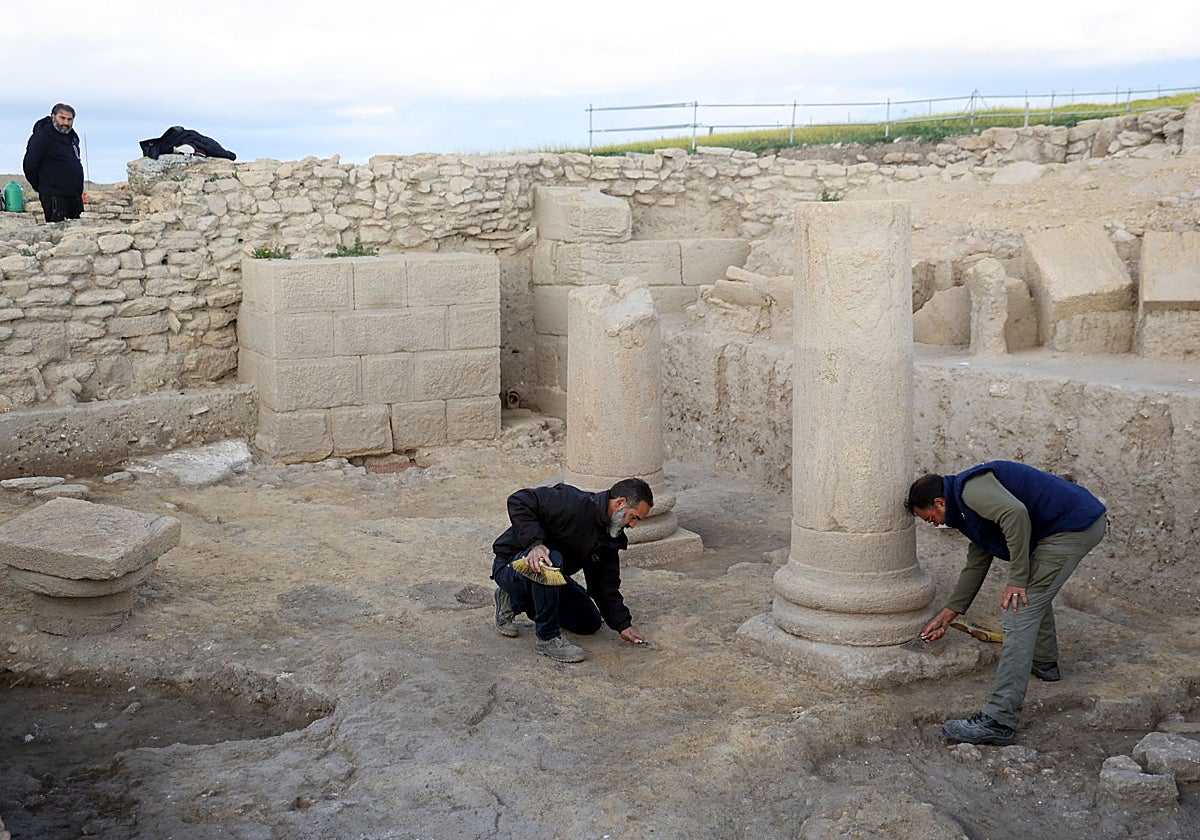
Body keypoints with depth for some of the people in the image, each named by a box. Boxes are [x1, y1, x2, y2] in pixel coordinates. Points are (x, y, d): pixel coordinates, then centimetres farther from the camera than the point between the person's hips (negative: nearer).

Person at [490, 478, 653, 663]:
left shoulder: (608, 539, 1)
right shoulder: (574, 504, -27)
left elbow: (606, 585, 5)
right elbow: (519, 501, -32)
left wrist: (623, 625, -3)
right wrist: (535, 543, -41)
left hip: (550, 577, 9)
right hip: (510, 564, -9)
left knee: (590, 623, 10)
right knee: (552, 560, -40)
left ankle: (514, 602, 19)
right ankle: (547, 638, -21)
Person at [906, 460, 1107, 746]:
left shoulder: (969, 488, -9)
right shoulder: (969, 507, 23)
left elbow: (1016, 513, -26)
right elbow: (976, 565, 32)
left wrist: (1017, 580, -19)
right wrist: (945, 616, 37)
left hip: (1072, 526, -11)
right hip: (1088, 521, 11)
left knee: (1021, 614, -12)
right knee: (1035, 587, 35)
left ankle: (1000, 721, -13)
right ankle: (1044, 663, 51)